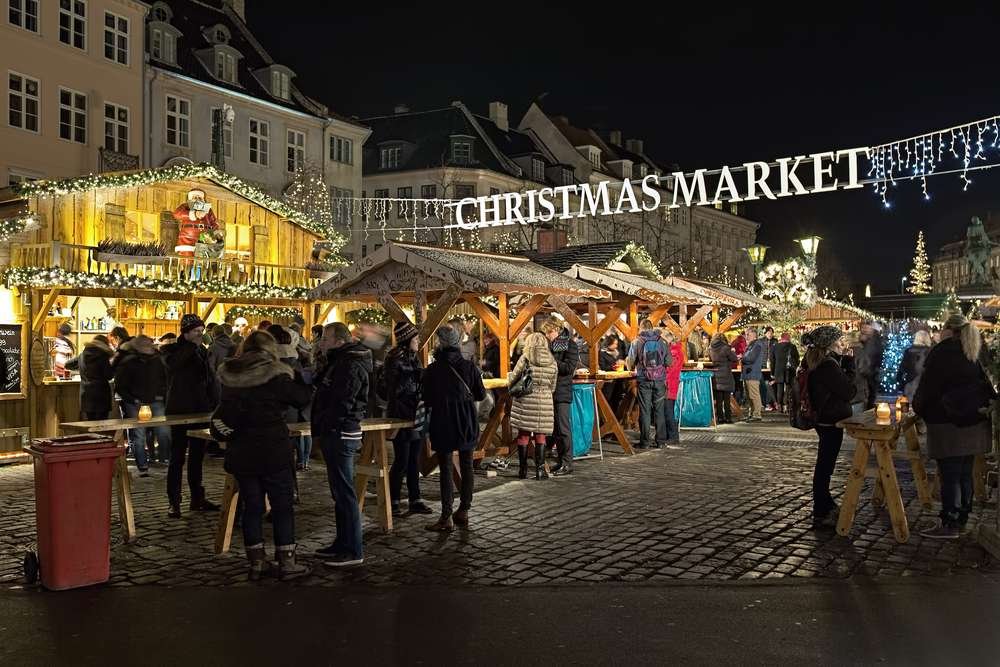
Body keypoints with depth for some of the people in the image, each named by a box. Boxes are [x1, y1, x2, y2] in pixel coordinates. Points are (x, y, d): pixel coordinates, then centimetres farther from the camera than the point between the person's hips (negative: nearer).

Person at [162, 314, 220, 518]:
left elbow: (211, 380, 13)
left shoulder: (202, 351, 11)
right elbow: (173, 363, -28)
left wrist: (216, 405, 4)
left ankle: (197, 499, 19)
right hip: (180, 412, -6)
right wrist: (192, 345, -24)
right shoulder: (172, 350, -4)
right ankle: (174, 503, 1)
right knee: (177, 457, -4)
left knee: (197, 456, 12)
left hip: (201, 411, 6)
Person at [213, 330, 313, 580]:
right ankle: (286, 563, 8)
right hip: (272, 452, -5)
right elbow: (303, 398, -6)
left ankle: (256, 562, 18)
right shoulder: (275, 375, -15)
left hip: (240, 453, 5)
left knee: (252, 506, 13)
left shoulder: (228, 376, 2)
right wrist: (294, 376, 9)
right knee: (283, 506, 5)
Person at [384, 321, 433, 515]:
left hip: (415, 418, 8)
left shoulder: (414, 358, 12)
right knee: (402, 461, -3)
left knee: (414, 461, 11)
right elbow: (393, 392, -15)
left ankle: (415, 501, 17)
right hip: (401, 418, -8)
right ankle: (393, 501, 9)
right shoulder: (395, 361, -12)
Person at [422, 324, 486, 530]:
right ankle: (464, 511, 19)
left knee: (446, 469, 1)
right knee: (466, 467, 12)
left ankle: (447, 517, 1)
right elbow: (481, 395, 3)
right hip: (467, 424, 3)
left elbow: (427, 400, -5)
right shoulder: (469, 367, -4)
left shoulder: (432, 370, -10)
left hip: (442, 425, -2)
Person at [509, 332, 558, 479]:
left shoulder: (525, 359, -5)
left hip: (525, 401, -2)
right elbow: (552, 387, 10)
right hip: (545, 401, 2)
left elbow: (512, 379, 0)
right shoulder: (552, 362, 5)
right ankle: (540, 469, 5)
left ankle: (522, 469, 11)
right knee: (540, 435, 8)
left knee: (523, 434, 5)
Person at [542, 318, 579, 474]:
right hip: (550, 391, 8)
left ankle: (567, 464, 0)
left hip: (562, 392, -8)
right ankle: (560, 461, 20)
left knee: (563, 429, -5)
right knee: (555, 429, 12)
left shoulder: (570, 345, -8)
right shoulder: (549, 344, 13)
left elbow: (569, 368, -17)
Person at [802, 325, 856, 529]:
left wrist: (844, 364, 3)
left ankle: (826, 506, 36)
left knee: (824, 465, 21)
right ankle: (821, 516, 4)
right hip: (831, 422, -10)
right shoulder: (828, 365, -22)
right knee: (824, 467, -3)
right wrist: (849, 367, -9)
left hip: (823, 419, 10)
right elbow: (848, 391, -18)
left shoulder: (815, 363, 8)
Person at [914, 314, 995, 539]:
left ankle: (949, 525, -2)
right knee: (965, 474, 12)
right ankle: (961, 520, 20)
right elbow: (984, 385, 17)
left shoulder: (941, 353, -10)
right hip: (973, 424, 8)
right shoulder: (972, 356, 13)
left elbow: (927, 386, -9)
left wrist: (917, 407, 6)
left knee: (949, 476, -4)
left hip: (949, 425, -8)